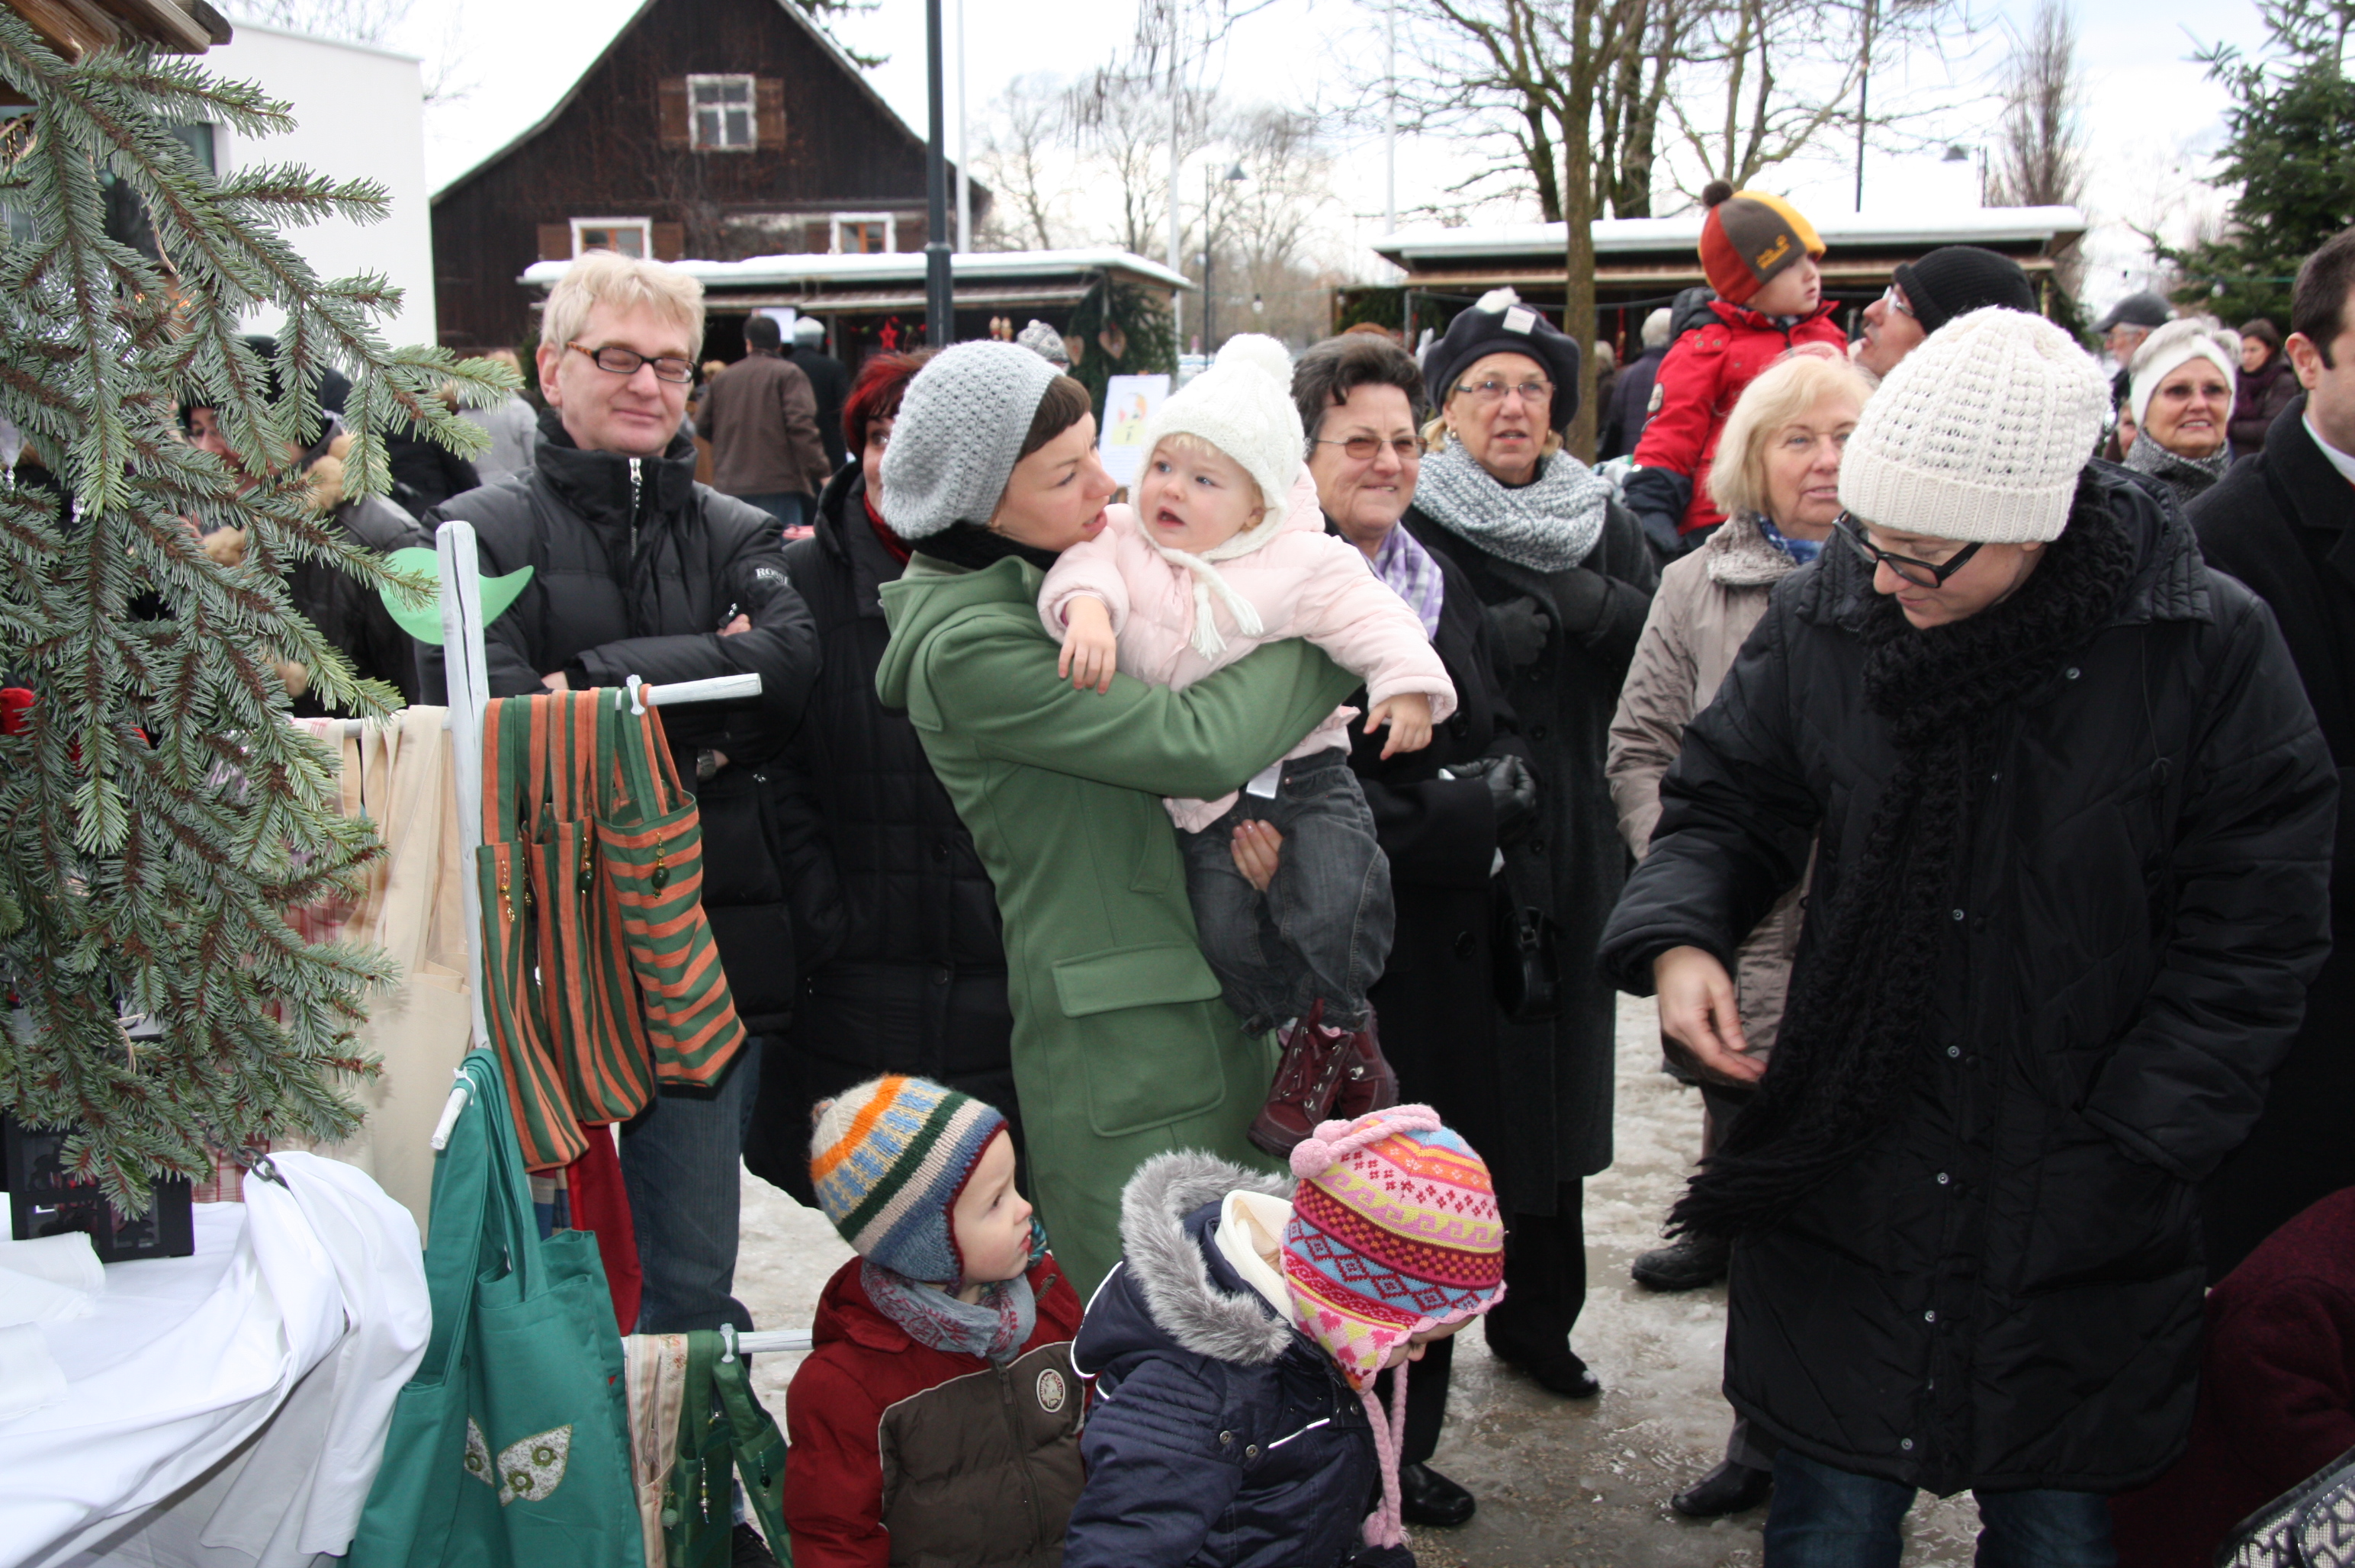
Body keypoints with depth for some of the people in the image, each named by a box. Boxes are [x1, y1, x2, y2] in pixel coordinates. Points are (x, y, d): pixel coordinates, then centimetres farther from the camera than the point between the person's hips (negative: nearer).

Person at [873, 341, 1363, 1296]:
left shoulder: (1036, 579, 11)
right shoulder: (965, 646, -18)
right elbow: (1197, 744, -22)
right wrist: (1333, 642, -8)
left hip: (1189, 998, 9)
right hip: (1113, 1041, -9)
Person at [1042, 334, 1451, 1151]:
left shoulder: (1303, 562, -5)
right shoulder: (1126, 542, 2)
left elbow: (1369, 616, -9)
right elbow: (1088, 564, -14)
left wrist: (1408, 683, -25)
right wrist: (1087, 606, -36)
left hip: (1306, 771, -2)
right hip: (1202, 795, 2)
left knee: (1333, 906, -20)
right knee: (1226, 933, -8)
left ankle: (1334, 1027, 11)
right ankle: (1321, 1046, 17)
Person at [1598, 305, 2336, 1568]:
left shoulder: (2211, 649, -10)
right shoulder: (1823, 621, -4)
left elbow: (2248, 937, -6)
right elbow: (1727, 802, 10)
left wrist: (2124, 1150, -10)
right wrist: (1678, 936, -10)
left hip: (2082, 1232, -1)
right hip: (1844, 1189, 2)